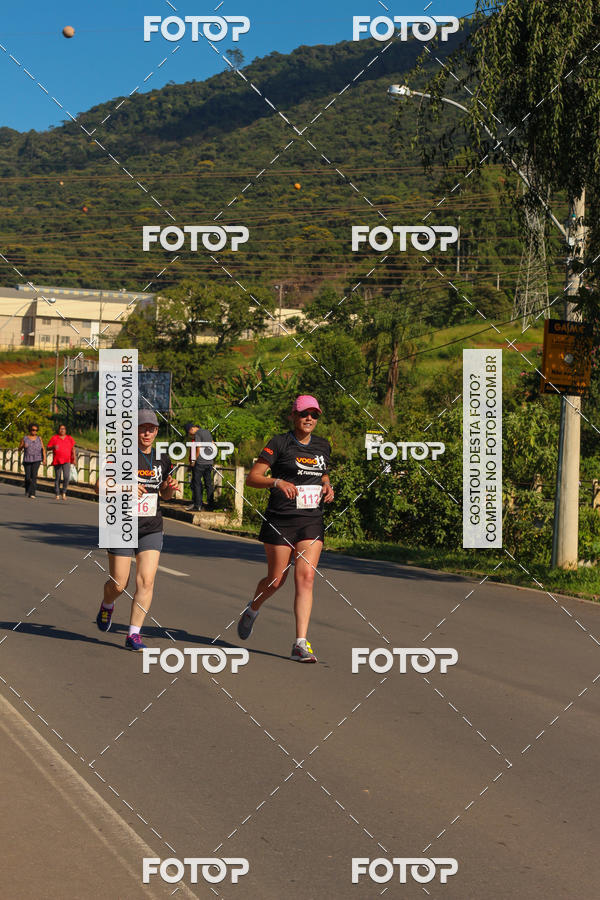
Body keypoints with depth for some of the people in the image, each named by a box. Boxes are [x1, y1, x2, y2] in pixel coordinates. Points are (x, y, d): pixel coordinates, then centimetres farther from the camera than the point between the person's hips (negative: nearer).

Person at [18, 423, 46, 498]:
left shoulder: (39, 438, 5)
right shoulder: (24, 438, 3)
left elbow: (43, 449, 6)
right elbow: (19, 448, 3)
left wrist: (44, 459, -5)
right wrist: (23, 446, -19)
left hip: (37, 459, -1)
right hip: (27, 459, 1)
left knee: (34, 475, -14)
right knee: (28, 477, 1)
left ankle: (32, 494, -17)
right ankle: (27, 490, 32)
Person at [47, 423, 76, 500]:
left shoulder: (69, 438, 7)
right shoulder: (54, 438, 2)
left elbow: (73, 448, 13)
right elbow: (48, 448, 3)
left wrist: (74, 458, 6)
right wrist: (53, 447, -18)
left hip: (66, 461, 0)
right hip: (57, 461, 0)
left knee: (66, 477, -14)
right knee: (57, 478, 2)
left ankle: (64, 492, 3)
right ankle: (57, 494, 13)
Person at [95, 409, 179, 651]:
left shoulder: (162, 459, 7)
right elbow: (101, 487, -9)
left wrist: (171, 488, -3)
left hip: (151, 529, 3)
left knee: (146, 581, -10)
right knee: (118, 584, 2)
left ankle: (133, 634, -3)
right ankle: (107, 606, 38)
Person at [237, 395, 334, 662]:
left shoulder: (323, 445, 11)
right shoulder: (279, 443, -5)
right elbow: (252, 478, -9)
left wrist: (327, 487, 7)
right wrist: (278, 482, -27)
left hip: (312, 521, 3)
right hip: (280, 520, -3)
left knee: (305, 577, -10)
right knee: (276, 579, 4)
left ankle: (300, 643, -10)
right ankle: (252, 610, 38)